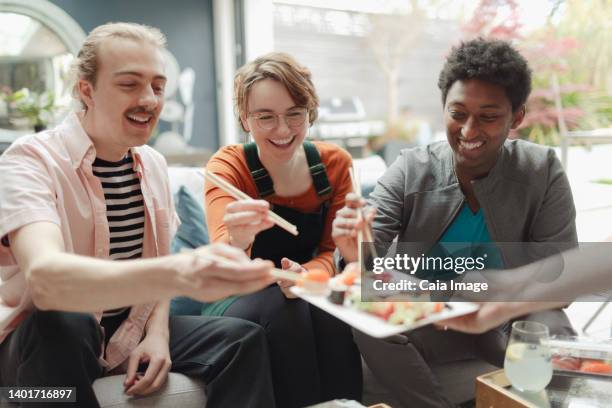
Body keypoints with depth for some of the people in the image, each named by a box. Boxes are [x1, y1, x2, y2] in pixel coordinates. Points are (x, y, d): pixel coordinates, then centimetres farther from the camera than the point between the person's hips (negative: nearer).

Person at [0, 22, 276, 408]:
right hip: (45, 341, -4)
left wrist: (157, 333, -8)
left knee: (244, 337, -11)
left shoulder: (154, 165, 1)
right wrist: (177, 275, -54)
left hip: (130, 334, 5)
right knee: (63, 324, -36)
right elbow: (44, 278, -38)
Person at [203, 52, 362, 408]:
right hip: (238, 300, -2)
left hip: (306, 293, 2)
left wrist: (310, 274, -28)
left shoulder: (335, 163, -6)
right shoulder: (228, 166, -15)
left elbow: (334, 248, -4)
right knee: (283, 307, -32)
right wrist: (237, 240, -53)